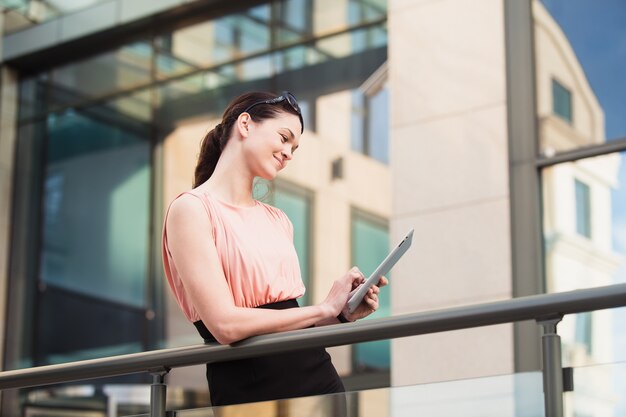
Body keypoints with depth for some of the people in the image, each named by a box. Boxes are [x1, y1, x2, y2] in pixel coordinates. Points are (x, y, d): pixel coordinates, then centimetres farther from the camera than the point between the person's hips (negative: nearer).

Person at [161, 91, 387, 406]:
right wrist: (325, 308, -8)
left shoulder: (278, 221, 13)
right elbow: (225, 325, -16)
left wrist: (343, 313, -2)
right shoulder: (191, 209, -7)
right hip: (250, 390, -6)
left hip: (316, 372, 6)